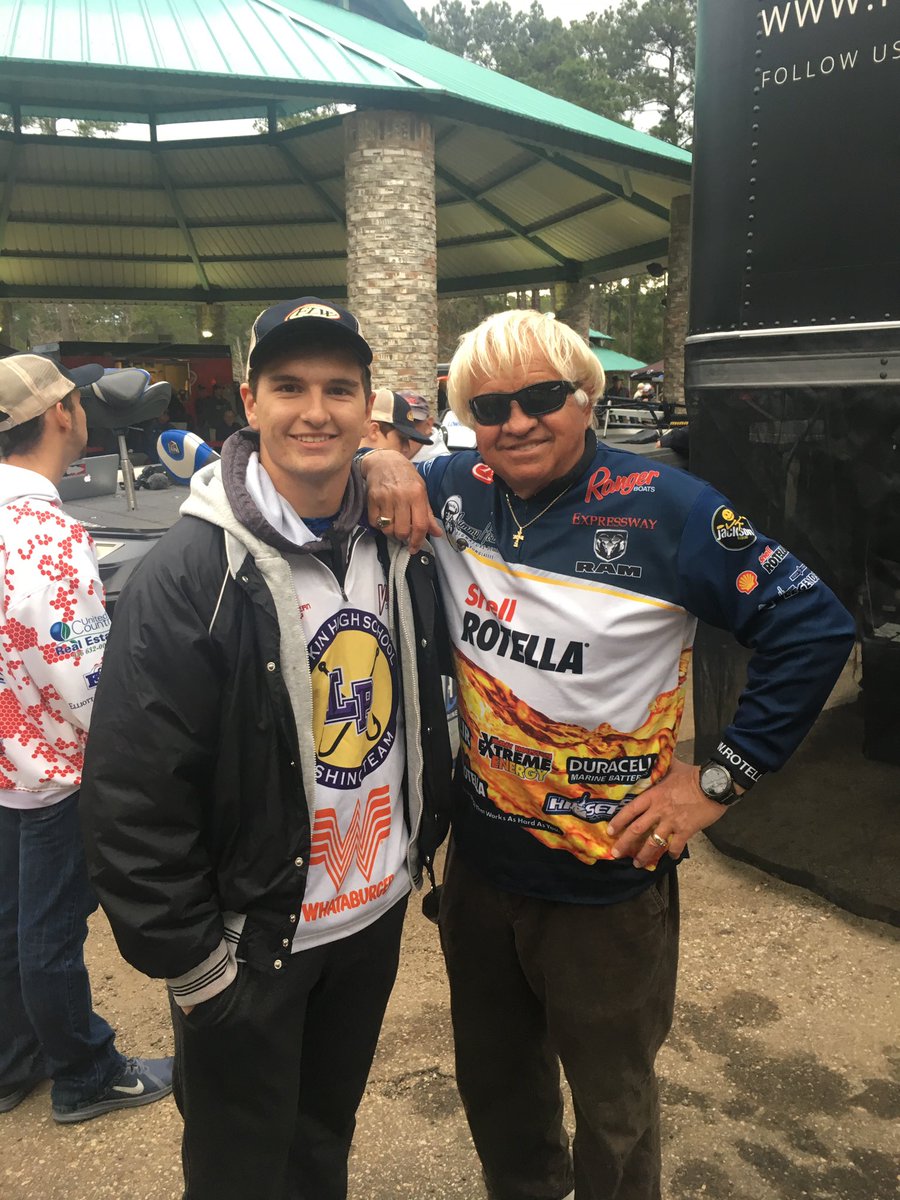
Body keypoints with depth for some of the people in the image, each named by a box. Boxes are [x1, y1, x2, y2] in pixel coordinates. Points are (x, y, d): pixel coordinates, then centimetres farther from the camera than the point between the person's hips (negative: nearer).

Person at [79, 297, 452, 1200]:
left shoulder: (401, 548, -3)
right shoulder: (191, 572, -22)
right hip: (251, 943, -5)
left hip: (378, 917, 5)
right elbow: (129, 796, -20)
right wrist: (190, 960, -15)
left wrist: (422, 842, 10)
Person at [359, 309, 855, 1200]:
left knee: (611, 1109, 20)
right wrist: (378, 463, -12)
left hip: (608, 883, -4)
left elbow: (813, 629, -14)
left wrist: (720, 778, -14)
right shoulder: (458, 489, -4)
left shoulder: (664, 508, -17)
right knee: (492, 1086, 26)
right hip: (479, 866, 5)